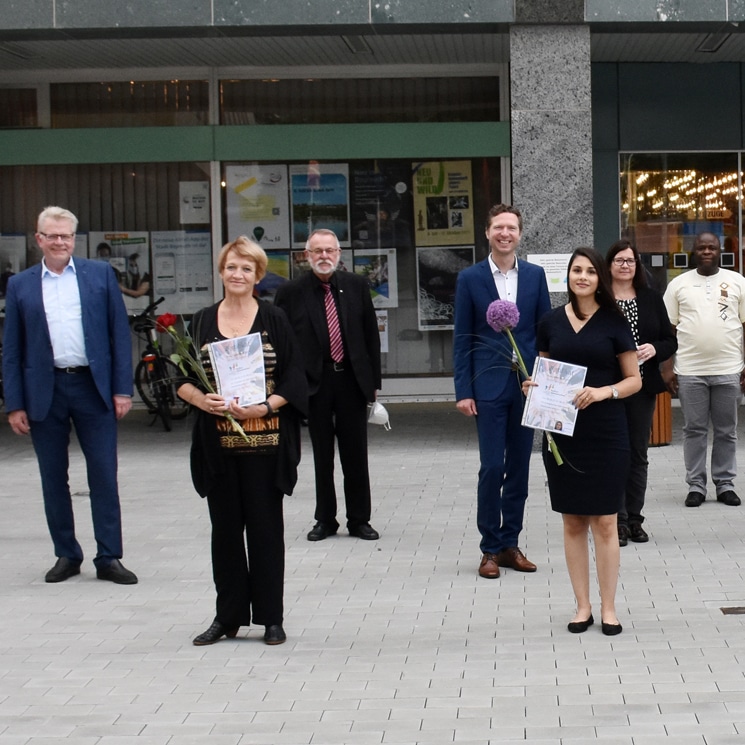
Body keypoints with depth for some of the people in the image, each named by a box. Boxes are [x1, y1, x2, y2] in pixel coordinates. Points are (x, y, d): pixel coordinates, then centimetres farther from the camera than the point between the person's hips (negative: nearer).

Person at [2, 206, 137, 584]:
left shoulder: (100, 274, 5)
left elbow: (119, 333, 3)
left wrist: (122, 388, -3)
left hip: (93, 386, -1)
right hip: (44, 392, 1)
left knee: (104, 475, 0)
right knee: (53, 478, 8)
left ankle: (109, 557, 8)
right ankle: (66, 554, 19)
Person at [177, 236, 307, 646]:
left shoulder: (273, 320, 2)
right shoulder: (202, 322, 8)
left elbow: (294, 378, -1)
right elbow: (182, 379, 8)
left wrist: (265, 406, -15)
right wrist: (201, 399, -12)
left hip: (264, 441, -2)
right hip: (217, 441, 2)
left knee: (265, 526, 2)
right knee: (225, 527, 7)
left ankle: (271, 618, 11)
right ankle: (228, 616, 17)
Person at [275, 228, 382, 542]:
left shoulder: (356, 286, 4)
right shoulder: (291, 293, -3)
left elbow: (371, 335, 7)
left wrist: (373, 380, 4)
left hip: (352, 380, 1)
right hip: (315, 384, -1)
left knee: (356, 455, 7)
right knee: (322, 457, 8)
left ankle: (359, 520, 17)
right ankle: (325, 519, 19)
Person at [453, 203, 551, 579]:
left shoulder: (535, 275, 6)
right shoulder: (470, 278, 0)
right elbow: (462, 339, 0)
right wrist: (463, 391, -6)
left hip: (527, 384, 3)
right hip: (489, 385, -3)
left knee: (519, 467, 8)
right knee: (492, 468, -4)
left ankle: (510, 544, 18)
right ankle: (490, 548, 7)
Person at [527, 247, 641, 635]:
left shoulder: (614, 322, 0)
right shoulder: (551, 322, 6)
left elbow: (634, 379, 2)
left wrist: (604, 391, -15)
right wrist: (533, 386, -4)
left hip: (605, 432, -2)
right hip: (561, 430, 2)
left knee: (604, 522, 0)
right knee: (573, 520, 7)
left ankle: (608, 607, 10)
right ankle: (582, 606, 16)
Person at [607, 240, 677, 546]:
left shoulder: (652, 298, 8)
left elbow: (671, 341, 9)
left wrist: (654, 348, -11)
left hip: (643, 388, 4)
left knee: (638, 454, 10)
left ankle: (634, 518, 18)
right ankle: (618, 520, 5)